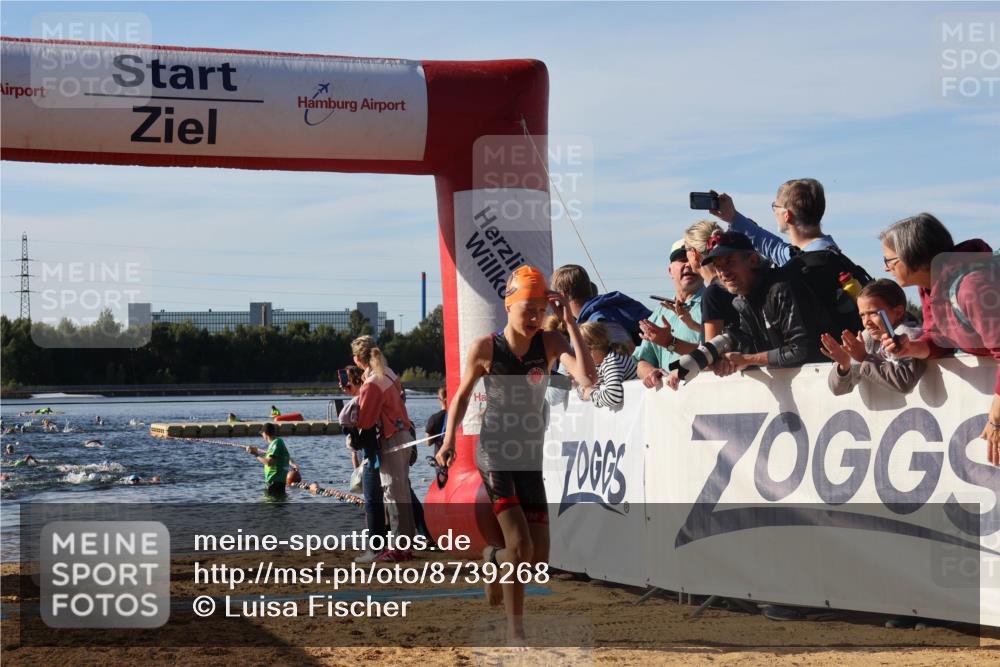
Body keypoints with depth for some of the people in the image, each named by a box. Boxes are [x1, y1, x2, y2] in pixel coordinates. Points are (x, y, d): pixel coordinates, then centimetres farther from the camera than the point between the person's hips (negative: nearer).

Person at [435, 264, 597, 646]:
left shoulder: (550, 343, -6)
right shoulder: (485, 349, -10)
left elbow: (588, 378, -22)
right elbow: (462, 394, 5)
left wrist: (570, 323, -22)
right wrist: (449, 440, -4)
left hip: (531, 458, 4)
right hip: (494, 455, -4)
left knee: (539, 557, 4)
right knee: (519, 543, -18)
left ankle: (495, 559, 39)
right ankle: (514, 630, -6)